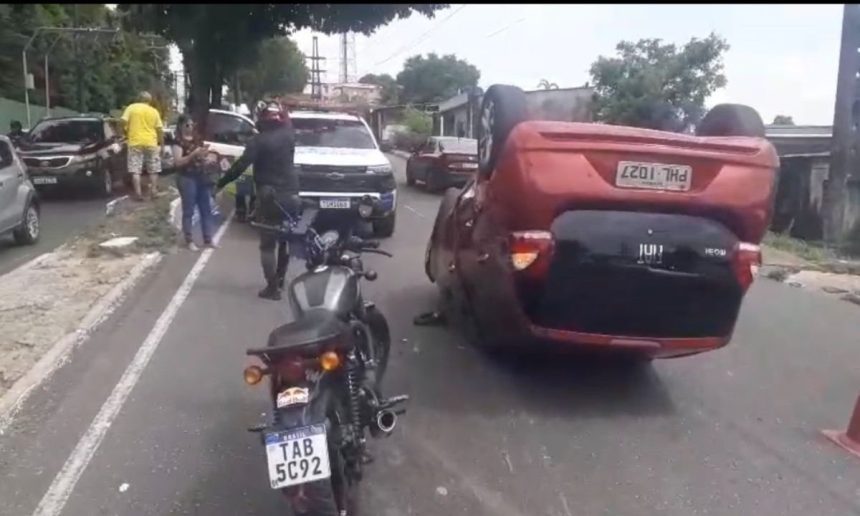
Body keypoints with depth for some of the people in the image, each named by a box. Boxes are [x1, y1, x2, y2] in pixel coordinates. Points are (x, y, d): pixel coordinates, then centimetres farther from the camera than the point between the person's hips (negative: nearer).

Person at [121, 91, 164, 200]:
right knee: (153, 170, 12)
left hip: (135, 142, -1)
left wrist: (126, 132, 12)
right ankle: (153, 191, 11)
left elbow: (123, 122, -6)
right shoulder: (154, 111, 6)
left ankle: (138, 193, -6)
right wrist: (161, 143, 12)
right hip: (151, 143, 1)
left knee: (135, 170, 0)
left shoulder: (131, 108, 3)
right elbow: (160, 129, 4)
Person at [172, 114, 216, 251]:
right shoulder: (178, 142, -5)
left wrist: (204, 152, -1)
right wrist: (193, 154, -23)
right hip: (187, 178, -7)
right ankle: (189, 241, 5)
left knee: (206, 209, 7)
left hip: (201, 176, 7)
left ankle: (208, 239, 14)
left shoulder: (197, 140, 14)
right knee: (188, 211, -1)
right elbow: (178, 162, -15)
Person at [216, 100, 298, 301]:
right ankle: (280, 279, 30)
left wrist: (221, 183, -7)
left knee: (268, 244, 0)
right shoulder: (288, 136, 3)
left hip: (270, 196, -5)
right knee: (285, 240, 19)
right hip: (291, 195, 6)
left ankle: (272, 287, -2)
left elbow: (241, 165, -15)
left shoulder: (258, 141, -11)